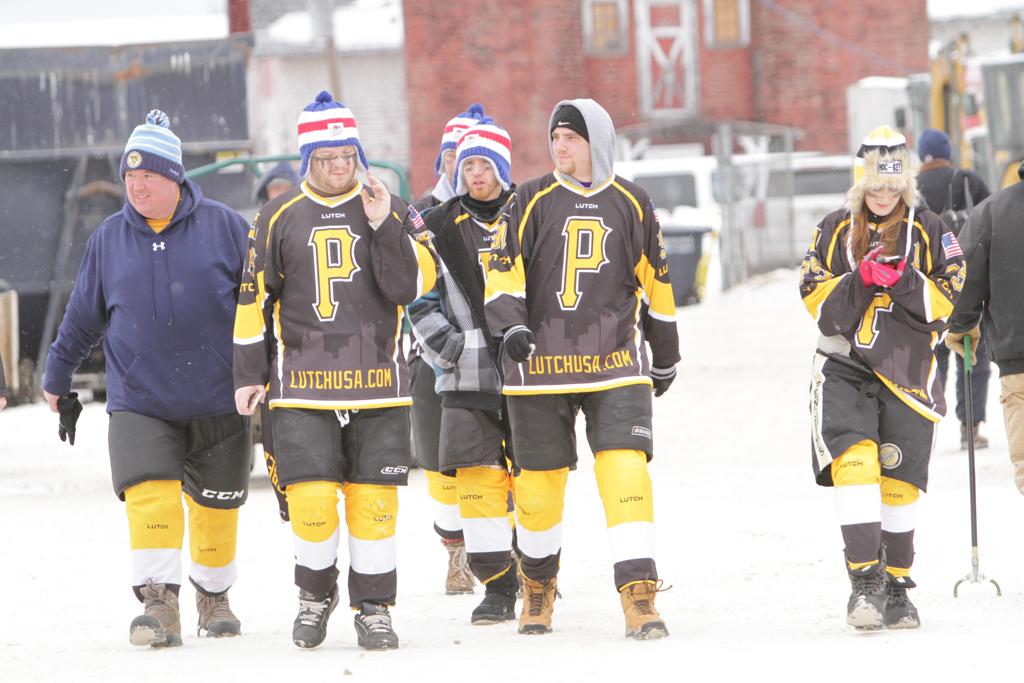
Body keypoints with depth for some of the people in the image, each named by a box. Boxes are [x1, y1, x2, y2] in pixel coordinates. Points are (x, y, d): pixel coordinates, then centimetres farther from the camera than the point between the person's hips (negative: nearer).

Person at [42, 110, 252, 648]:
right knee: (149, 495, -17)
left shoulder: (222, 227, -3)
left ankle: (213, 595, 30)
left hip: (218, 400, 0)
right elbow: (83, 316, 16)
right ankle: (159, 602, -18)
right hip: (138, 398, 0)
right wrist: (57, 377, 25)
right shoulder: (109, 239, 4)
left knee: (216, 505, 10)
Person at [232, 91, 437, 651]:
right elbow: (254, 298, 11)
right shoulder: (279, 217, 7)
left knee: (373, 501, -1)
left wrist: (384, 227, -14)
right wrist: (249, 374, 7)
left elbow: (410, 287, -5)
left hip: (376, 383, 0)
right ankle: (315, 594, 15)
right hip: (302, 385, 0)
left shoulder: (388, 210, 6)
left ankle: (374, 607, 13)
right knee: (310, 501, -9)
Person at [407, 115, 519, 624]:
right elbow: (418, 300, 9)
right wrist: (449, 348, -3)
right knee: (476, 477, -7)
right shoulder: (441, 228, 9)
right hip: (467, 376, 1)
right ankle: (497, 586, -1)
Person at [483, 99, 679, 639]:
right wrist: (510, 326, -20)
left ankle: (638, 595, -16)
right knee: (539, 480, 5)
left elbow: (654, 284, 16)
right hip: (541, 366, 0)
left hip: (615, 365, 0)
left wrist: (665, 356, 22)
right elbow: (504, 270, -2)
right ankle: (538, 586, 28)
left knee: (625, 468, -15)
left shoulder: (631, 205, 7)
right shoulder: (532, 202, 3)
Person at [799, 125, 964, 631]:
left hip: (907, 369, 1)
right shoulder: (835, 230, 6)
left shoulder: (928, 232, 4)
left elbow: (947, 302, 0)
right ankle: (864, 579, -20)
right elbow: (817, 303, 3)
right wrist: (859, 279, -14)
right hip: (845, 365, 0)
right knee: (853, 460, -20)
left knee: (899, 480, 4)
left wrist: (904, 279, -16)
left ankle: (895, 586, 18)